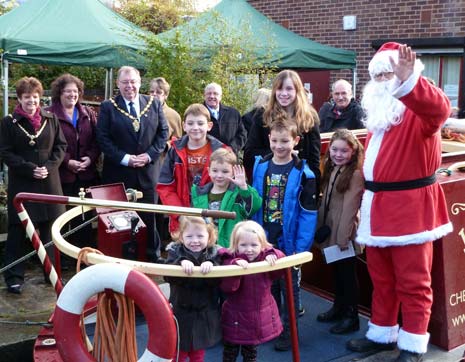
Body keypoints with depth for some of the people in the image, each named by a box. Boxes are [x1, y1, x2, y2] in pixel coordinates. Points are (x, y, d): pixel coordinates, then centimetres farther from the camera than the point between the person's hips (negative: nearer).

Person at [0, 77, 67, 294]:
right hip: (21, 184, -3)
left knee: (50, 227, 9)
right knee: (18, 230, 1)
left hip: (49, 182, 3)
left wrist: (49, 166, -9)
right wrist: (30, 169, -15)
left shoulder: (50, 119, 7)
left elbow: (61, 146, 7)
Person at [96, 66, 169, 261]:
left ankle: (152, 254, 21)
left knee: (149, 216, 8)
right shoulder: (108, 107, 0)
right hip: (118, 172, -1)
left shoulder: (154, 104, 7)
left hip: (148, 170, 2)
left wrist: (150, 155, -7)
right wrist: (124, 158, -14)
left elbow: (163, 132, 7)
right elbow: (103, 138, -4)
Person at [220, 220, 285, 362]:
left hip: (260, 317, 3)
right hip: (236, 317, -3)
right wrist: (235, 266, -45)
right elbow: (226, 288, -29)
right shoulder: (230, 260, -18)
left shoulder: (266, 258, -8)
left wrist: (273, 256, -28)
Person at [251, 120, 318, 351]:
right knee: (268, 285, 17)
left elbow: (308, 213, -12)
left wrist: (301, 246, -16)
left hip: (289, 241, -4)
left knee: (289, 287, 10)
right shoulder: (260, 167, 0)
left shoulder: (302, 173, -12)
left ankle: (289, 332, 24)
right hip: (264, 239, 4)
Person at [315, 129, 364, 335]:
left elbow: (349, 207, -19)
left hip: (344, 234, -8)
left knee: (347, 273, 3)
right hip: (329, 231, 8)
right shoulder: (332, 170, 10)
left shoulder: (355, 174, -16)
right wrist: (320, 228, 10)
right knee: (336, 271, 19)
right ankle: (339, 307, 34)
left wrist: (343, 237, -20)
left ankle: (351, 317, 14)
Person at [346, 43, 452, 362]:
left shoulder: (419, 111, -9)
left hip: (410, 206, -8)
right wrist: (365, 201, 16)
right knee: (381, 279, 17)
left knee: (413, 281, 2)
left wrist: (409, 81, -49)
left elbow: (439, 109, -35)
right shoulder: (378, 111, 16)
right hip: (378, 206, 8)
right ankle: (382, 333, 31)